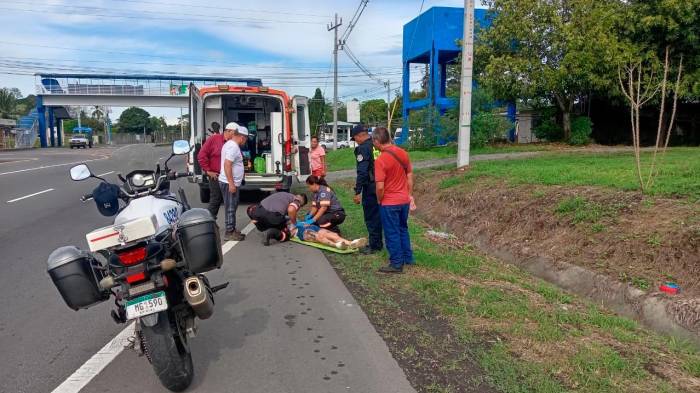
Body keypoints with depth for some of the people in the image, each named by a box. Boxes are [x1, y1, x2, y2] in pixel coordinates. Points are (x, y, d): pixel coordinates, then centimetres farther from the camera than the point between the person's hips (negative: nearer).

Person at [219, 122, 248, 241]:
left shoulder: (230, 144, 15)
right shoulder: (233, 146, -18)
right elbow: (227, 165, -26)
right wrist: (231, 183, -26)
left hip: (232, 183, 10)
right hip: (230, 183, -10)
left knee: (232, 208, 16)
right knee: (230, 209, -4)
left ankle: (232, 230, 24)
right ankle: (229, 233, 1)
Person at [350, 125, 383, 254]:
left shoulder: (363, 149, -14)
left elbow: (362, 172, -20)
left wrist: (358, 192, -18)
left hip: (370, 188, -8)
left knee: (370, 218, 2)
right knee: (378, 215, 17)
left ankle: (374, 246, 8)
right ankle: (378, 243, 26)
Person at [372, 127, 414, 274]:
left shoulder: (380, 160, -21)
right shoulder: (403, 153, 0)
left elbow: (380, 187, -22)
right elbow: (410, 175, 8)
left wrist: (379, 201, -3)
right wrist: (410, 194, 16)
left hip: (389, 203, -7)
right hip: (404, 200, 7)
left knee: (392, 233, 6)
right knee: (403, 229, 22)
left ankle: (396, 264, 15)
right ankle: (408, 257, 33)